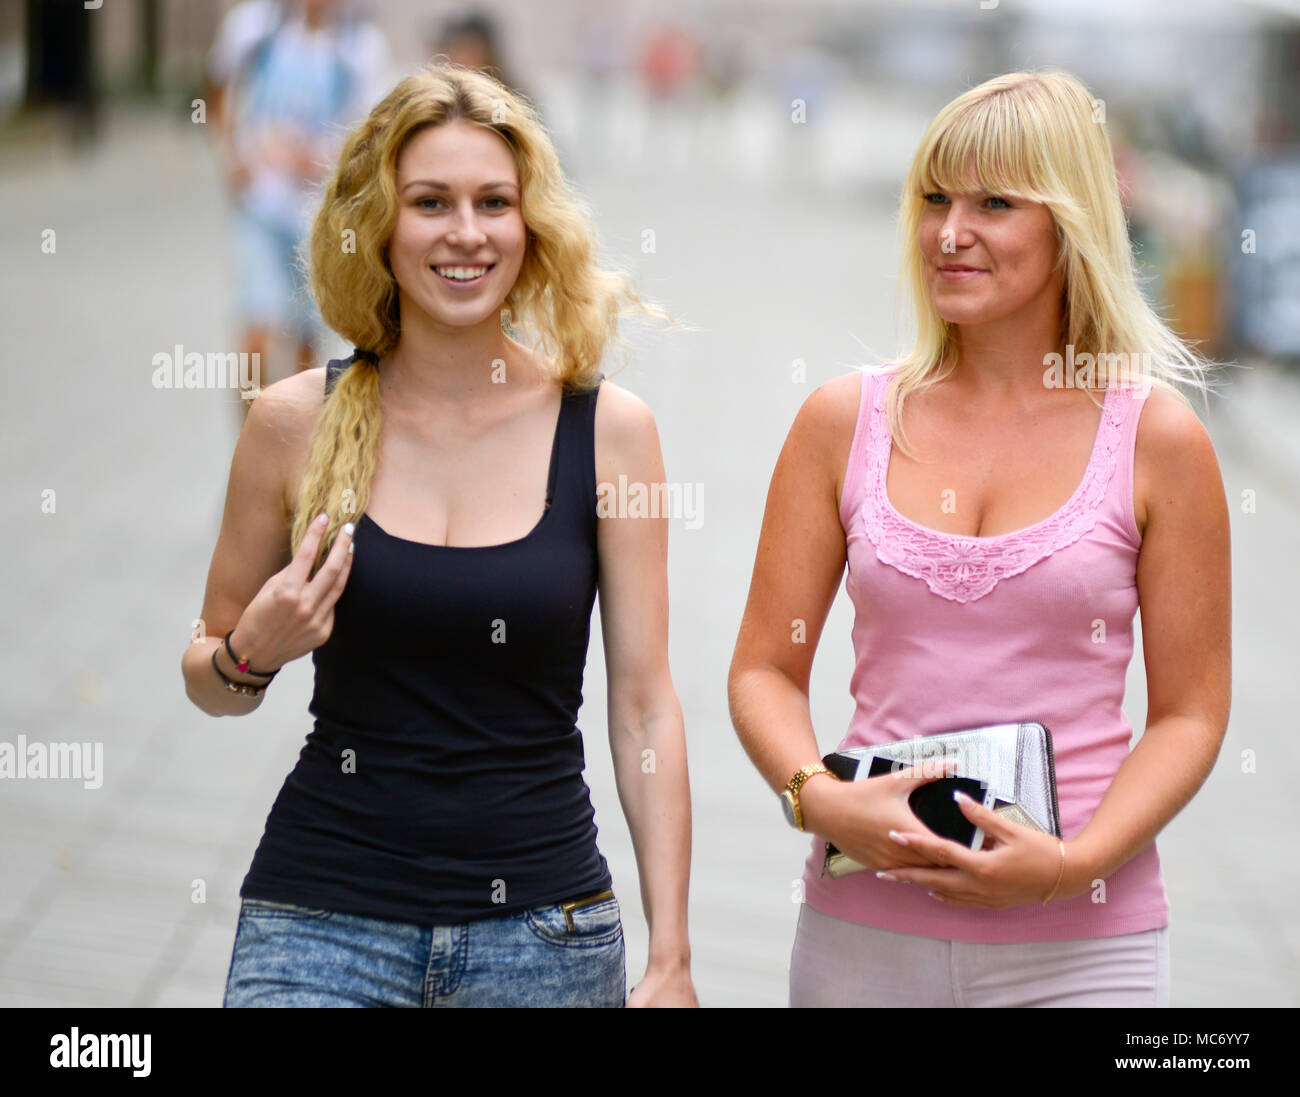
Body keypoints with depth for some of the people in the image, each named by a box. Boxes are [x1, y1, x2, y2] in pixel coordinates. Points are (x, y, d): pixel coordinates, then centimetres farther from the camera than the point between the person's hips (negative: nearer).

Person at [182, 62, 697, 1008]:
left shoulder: (609, 429, -2)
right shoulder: (296, 422, -1)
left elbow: (644, 706, 0)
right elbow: (212, 680, 10)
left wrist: (672, 961, -3)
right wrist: (251, 654, -13)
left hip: (543, 927, 0)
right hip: (322, 919, 0)